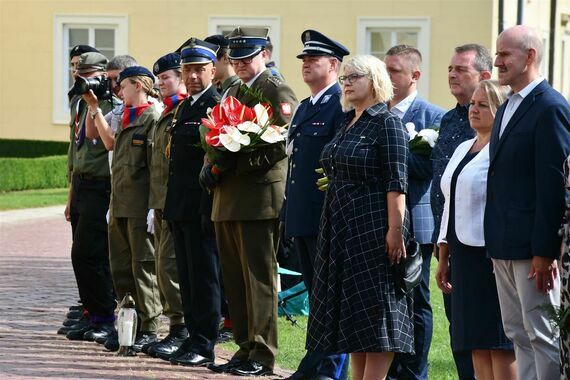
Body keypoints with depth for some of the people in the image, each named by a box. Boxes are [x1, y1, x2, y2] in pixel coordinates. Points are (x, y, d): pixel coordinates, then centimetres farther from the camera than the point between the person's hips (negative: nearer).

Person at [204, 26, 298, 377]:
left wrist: (239, 164, -18)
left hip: (260, 198, -8)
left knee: (259, 279, -6)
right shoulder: (232, 93, 20)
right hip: (227, 199, 8)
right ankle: (246, 348, 17)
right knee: (236, 279, 10)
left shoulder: (278, 92, -6)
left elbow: (282, 144, -16)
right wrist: (211, 164, 7)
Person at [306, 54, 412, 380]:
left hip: (373, 228, -9)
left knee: (376, 312, -5)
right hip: (341, 227, 9)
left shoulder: (387, 123, -10)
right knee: (352, 313, 10)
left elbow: (396, 182, -17)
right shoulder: (348, 123, 14)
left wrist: (395, 230, -23)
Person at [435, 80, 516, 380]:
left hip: (493, 254, -8)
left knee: (499, 343, -6)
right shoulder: (463, 149, 18)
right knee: (477, 345, 8)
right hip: (464, 254, 8)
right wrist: (443, 259, 20)